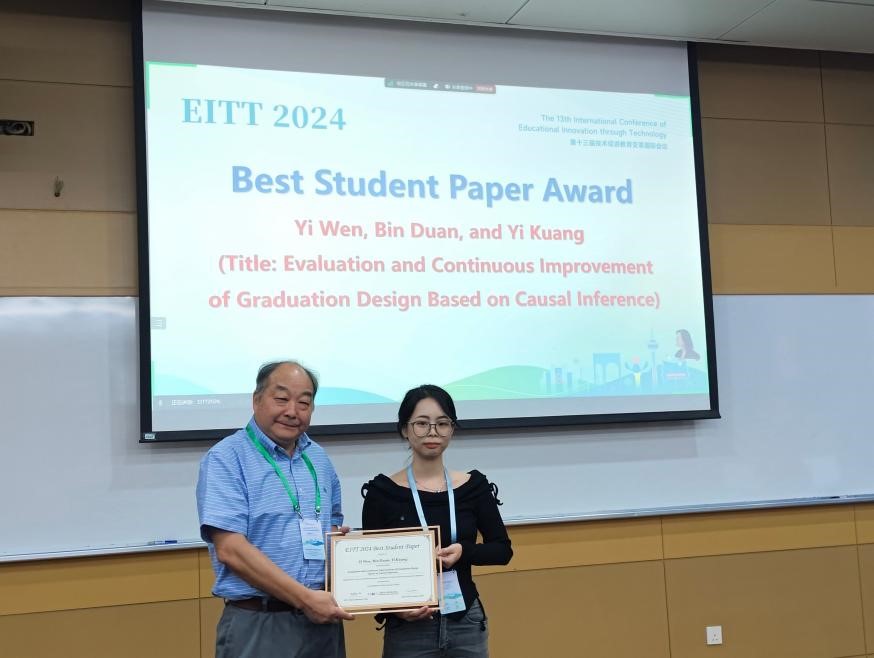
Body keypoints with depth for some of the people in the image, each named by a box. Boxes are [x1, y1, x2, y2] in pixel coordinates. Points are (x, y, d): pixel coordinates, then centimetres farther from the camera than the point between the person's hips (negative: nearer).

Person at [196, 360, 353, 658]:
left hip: (323, 620, 6)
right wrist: (305, 598, -19)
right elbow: (230, 549, -18)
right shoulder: (225, 458, -9)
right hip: (259, 625, -6)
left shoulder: (319, 458, 10)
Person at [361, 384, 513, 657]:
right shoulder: (383, 491, -5)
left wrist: (463, 552, -13)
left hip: (467, 623, 2)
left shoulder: (473, 486, 1)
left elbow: (502, 550, 5)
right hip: (409, 628, -2)